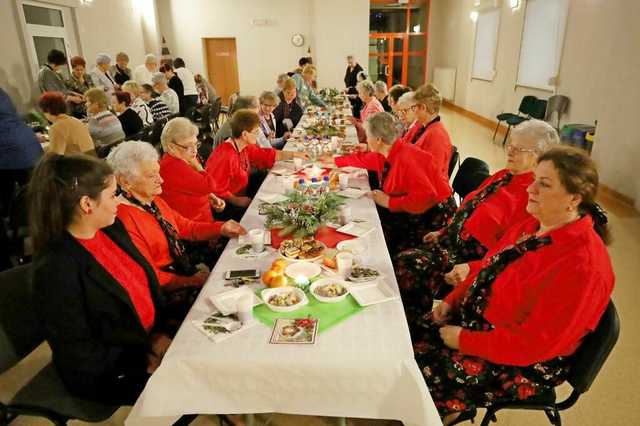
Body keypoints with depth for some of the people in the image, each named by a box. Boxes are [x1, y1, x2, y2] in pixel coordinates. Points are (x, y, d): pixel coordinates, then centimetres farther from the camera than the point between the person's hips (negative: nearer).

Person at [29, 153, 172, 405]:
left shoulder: (112, 229, -4)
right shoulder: (57, 268, -26)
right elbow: (77, 353, -20)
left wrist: (159, 332, -5)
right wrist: (145, 363, -16)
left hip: (151, 340, 7)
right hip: (109, 373, -6)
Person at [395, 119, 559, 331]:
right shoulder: (503, 176, 14)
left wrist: (471, 270, -25)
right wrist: (443, 232, 13)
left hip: (477, 257, -9)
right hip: (455, 240, 9)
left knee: (409, 264, -24)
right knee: (403, 259, -9)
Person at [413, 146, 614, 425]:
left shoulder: (582, 265, -28)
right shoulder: (534, 225, -1)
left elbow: (534, 342, -26)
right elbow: (488, 267, 11)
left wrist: (465, 340, -20)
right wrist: (452, 301, -1)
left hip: (517, 364, -8)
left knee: (421, 375, -10)